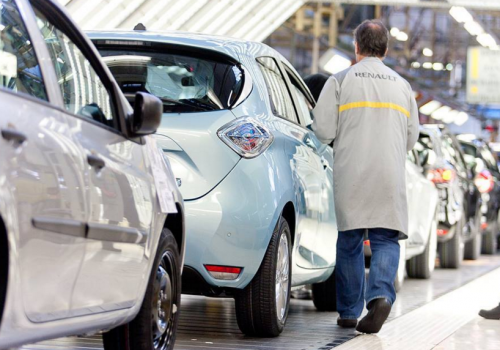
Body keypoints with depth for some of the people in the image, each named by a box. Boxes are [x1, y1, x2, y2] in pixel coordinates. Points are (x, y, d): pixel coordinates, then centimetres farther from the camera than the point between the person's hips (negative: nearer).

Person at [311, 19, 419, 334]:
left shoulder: (340, 81, 1)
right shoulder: (402, 86, 13)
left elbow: (323, 131, -4)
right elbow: (411, 138, 15)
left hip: (351, 175, -1)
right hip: (391, 177, 2)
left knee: (350, 242, 8)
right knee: (386, 240, 3)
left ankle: (349, 311, 12)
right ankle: (381, 295, -21)